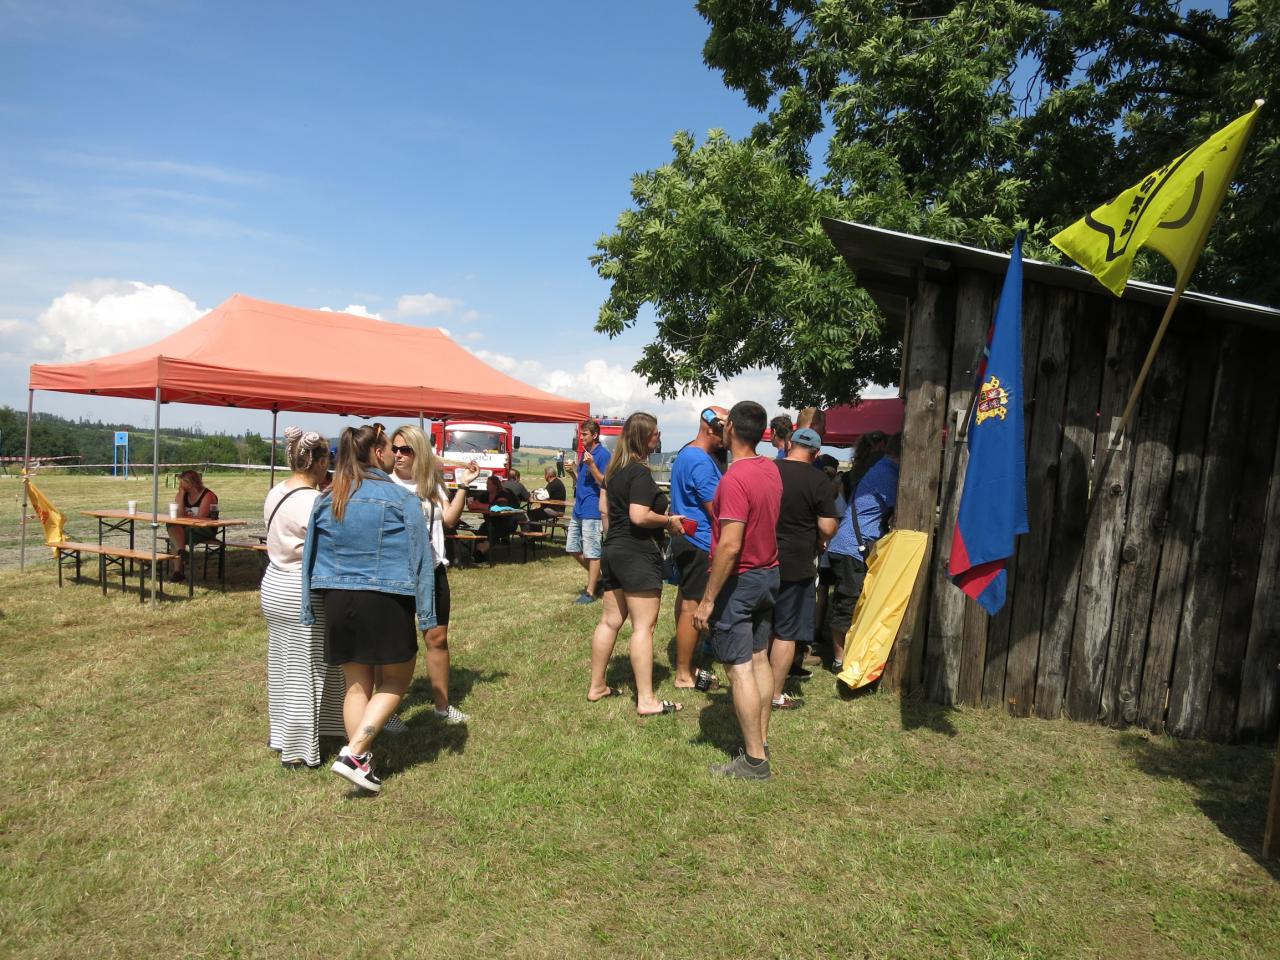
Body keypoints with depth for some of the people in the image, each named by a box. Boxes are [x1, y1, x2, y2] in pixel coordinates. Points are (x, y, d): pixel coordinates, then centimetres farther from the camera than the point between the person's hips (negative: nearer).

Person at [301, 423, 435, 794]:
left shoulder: (325, 500, 5)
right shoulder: (400, 498, -9)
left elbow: (310, 556, 10)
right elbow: (420, 558, -9)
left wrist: (309, 609, 16)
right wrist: (426, 614, -4)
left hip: (337, 600, 5)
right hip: (386, 601, -5)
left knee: (356, 684, 17)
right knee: (396, 680, 12)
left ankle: (361, 762, 21)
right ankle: (354, 751, 0)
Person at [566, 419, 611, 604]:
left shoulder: (603, 454, -10)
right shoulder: (584, 453, 16)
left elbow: (604, 483, -15)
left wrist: (591, 465, -24)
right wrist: (573, 473, 3)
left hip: (592, 511, -9)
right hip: (578, 509, 9)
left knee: (592, 553, -3)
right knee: (572, 549, 14)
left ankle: (590, 592, 5)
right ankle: (598, 578, 28)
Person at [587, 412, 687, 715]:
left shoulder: (614, 469, 13)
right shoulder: (640, 472, -16)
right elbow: (639, 516, -24)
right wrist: (668, 521, -10)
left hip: (612, 551, 9)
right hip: (638, 554, -9)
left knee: (610, 621, 15)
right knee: (643, 626, -5)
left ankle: (596, 686, 24)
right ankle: (646, 700, -1)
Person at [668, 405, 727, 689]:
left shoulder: (686, 454, 13)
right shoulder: (701, 461, -20)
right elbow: (716, 509, -18)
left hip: (687, 540, 11)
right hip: (699, 543, -11)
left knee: (686, 600, 17)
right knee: (693, 607, -4)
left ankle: (684, 664, 30)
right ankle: (684, 675, 4)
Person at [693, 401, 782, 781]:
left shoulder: (735, 479, -23)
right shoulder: (771, 470, 3)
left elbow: (729, 546, -27)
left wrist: (708, 599, -22)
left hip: (739, 581, -9)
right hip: (768, 574, 9)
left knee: (740, 667, -2)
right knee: (759, 658, 16)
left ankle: (755, 760, 5)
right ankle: (761, 740, 27)